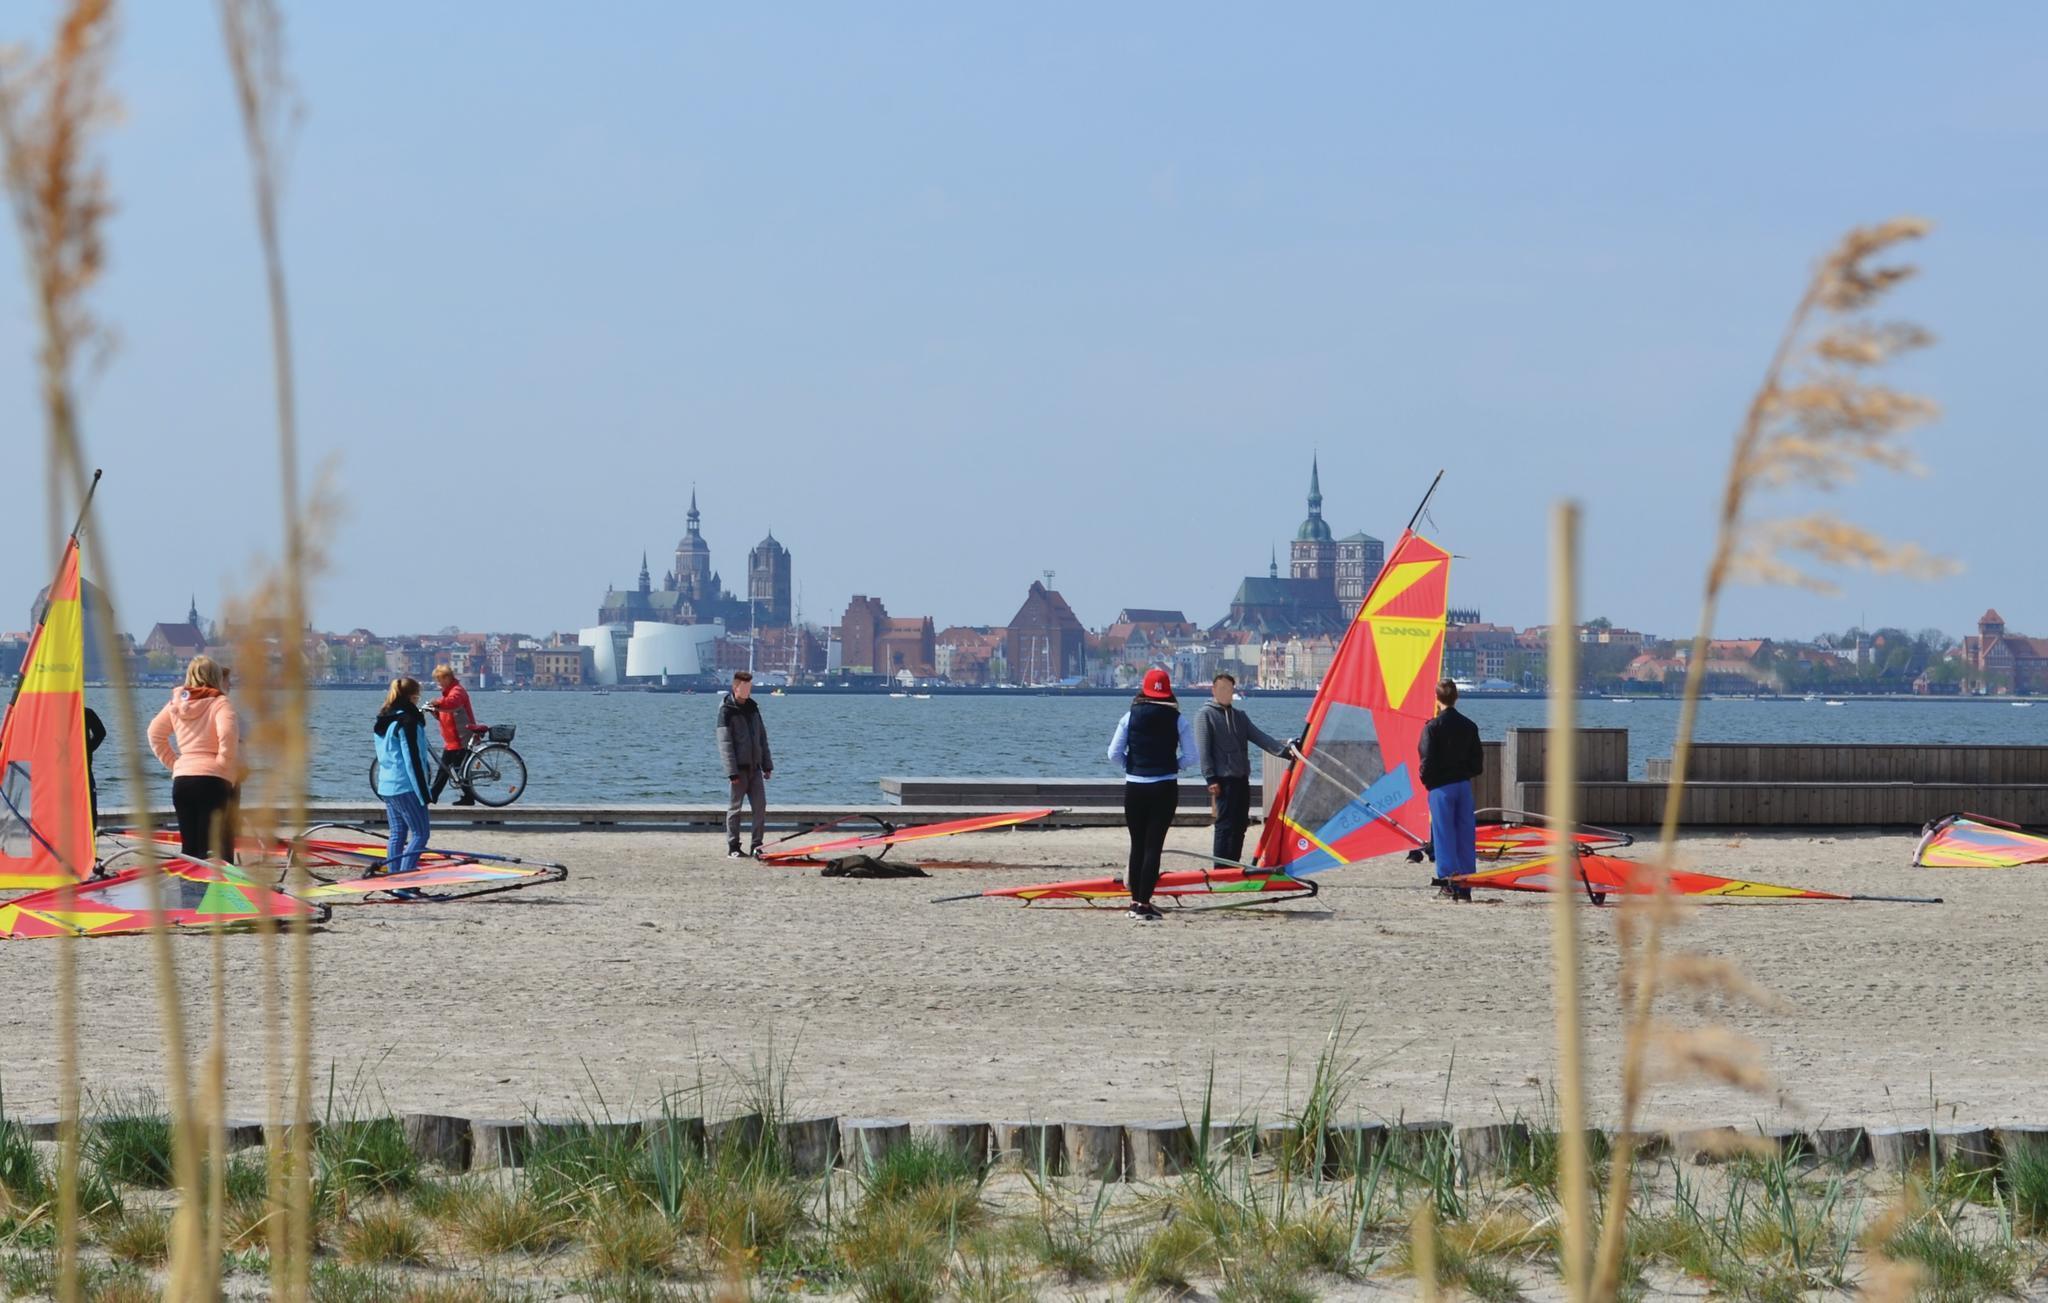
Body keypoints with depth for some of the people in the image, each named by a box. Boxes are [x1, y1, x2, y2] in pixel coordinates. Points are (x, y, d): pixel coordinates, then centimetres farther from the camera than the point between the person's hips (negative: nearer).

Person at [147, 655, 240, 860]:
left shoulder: (177, 702, 12)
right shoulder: (220, 703, -5)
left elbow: (155, 733, 19)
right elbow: (227, 735, -21)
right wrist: (224, 764, -7)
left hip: (181, 778, 5)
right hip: (212, 779, -5)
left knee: (188, 845, 11)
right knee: (208, 847, -7)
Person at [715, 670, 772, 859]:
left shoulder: (753, 707, 13)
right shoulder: (726, 710, -7)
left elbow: (762, 737, 18)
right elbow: (725, 743, -12)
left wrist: (767, 765, 13)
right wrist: (732, 772, -18)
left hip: (755, 768, 6)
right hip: (739, 768, -6)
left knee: (760, 807, 2)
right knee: (734, 808, 0)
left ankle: (756, 845, 9)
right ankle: (732, 848, 5)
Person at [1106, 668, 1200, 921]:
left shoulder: (1131, 716, 0)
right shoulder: (1178, 719, -2)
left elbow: (1114, 754, -3)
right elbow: (1190, 757, -4)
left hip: (1134, 787, 1)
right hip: (1165, 787, -1)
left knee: (1137, 844, 12)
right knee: (1153, 845, -1)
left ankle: (1136, 900, 15)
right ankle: (1144, 903, -6)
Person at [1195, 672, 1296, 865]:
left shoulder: (1240, 716, 18)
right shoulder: (1206, 715, -1)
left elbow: (1260, 737, 8)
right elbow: (1203, 750, -8)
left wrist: (1284, 749, -7)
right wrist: (1211, 779, -16)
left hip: (1242, 779, 7)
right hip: (1223, 780, -7)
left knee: (1240, 825, 7)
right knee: (1225, 825, -10)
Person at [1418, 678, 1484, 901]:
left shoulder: (1433, 727, -10)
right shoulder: (1469, 726, 7)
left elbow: (1427, 760, -12)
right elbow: (1478, 760, 8)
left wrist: (1427, 782, 4)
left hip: (1441, 787, -5)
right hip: (1464, 785, 5)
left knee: (1444, 834, -1)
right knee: (1466, 834, 6)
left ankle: (1448, 881, -7)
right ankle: (1465, 886, 7)